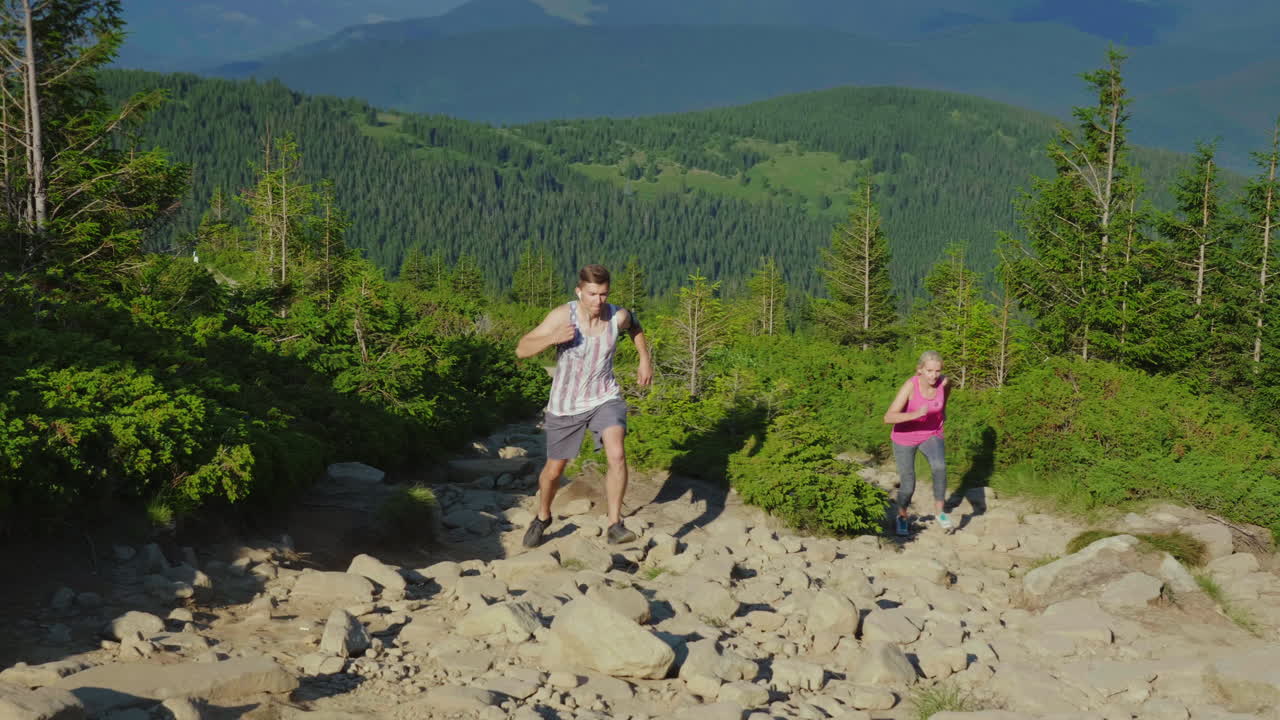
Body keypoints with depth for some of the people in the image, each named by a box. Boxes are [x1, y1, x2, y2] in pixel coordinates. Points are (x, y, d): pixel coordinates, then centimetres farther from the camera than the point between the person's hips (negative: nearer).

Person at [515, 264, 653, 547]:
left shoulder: (618, 316, -13)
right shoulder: (562, 315, -21)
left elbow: (635, 325, 14)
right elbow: (522, 349, -21)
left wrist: (645, 360, 8)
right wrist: (553, 338, -37)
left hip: (605, 399, 1)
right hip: (565, 405, -1)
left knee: (617, 454, -25)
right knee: (554, 469, 14)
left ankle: (615, 526, -18)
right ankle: (543, 518, 43)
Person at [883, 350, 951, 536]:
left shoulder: (943, 381, -19)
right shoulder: (909, 387, -30)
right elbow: (888, 418, -36)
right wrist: (915, 414, -48)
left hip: (931, 436, 2)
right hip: (905, 437, -2)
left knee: (939, 466, -28)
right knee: (908, 486, 4)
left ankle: (940, 511, -9)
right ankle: (902, 516, 35)